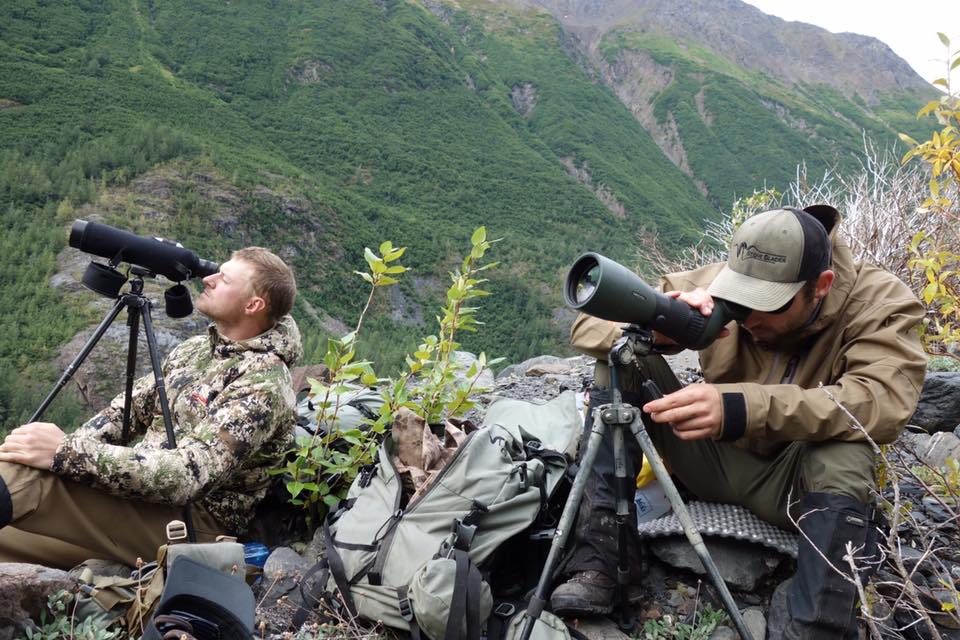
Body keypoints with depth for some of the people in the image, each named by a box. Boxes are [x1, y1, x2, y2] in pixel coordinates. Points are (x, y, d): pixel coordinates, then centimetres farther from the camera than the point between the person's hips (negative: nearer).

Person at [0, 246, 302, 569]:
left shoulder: (263, 384, -20)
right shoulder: (197, 348, 10)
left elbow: (188, 474, -30)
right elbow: (133, 406, 12)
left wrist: (67, 453, -32)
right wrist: (69, 445, -7)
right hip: (145, 498, 9)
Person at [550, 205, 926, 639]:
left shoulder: (880, 303, -17)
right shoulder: (718, 281, -13)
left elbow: (886, 403, -36)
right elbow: (588, 326, -13)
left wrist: (741, 409, -48)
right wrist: (653, 328, -37)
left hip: (794, 483, -2)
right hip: (713, 461, 3)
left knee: (844, 455, -37)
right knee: (624, 359, -18)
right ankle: (597, 566, -24)